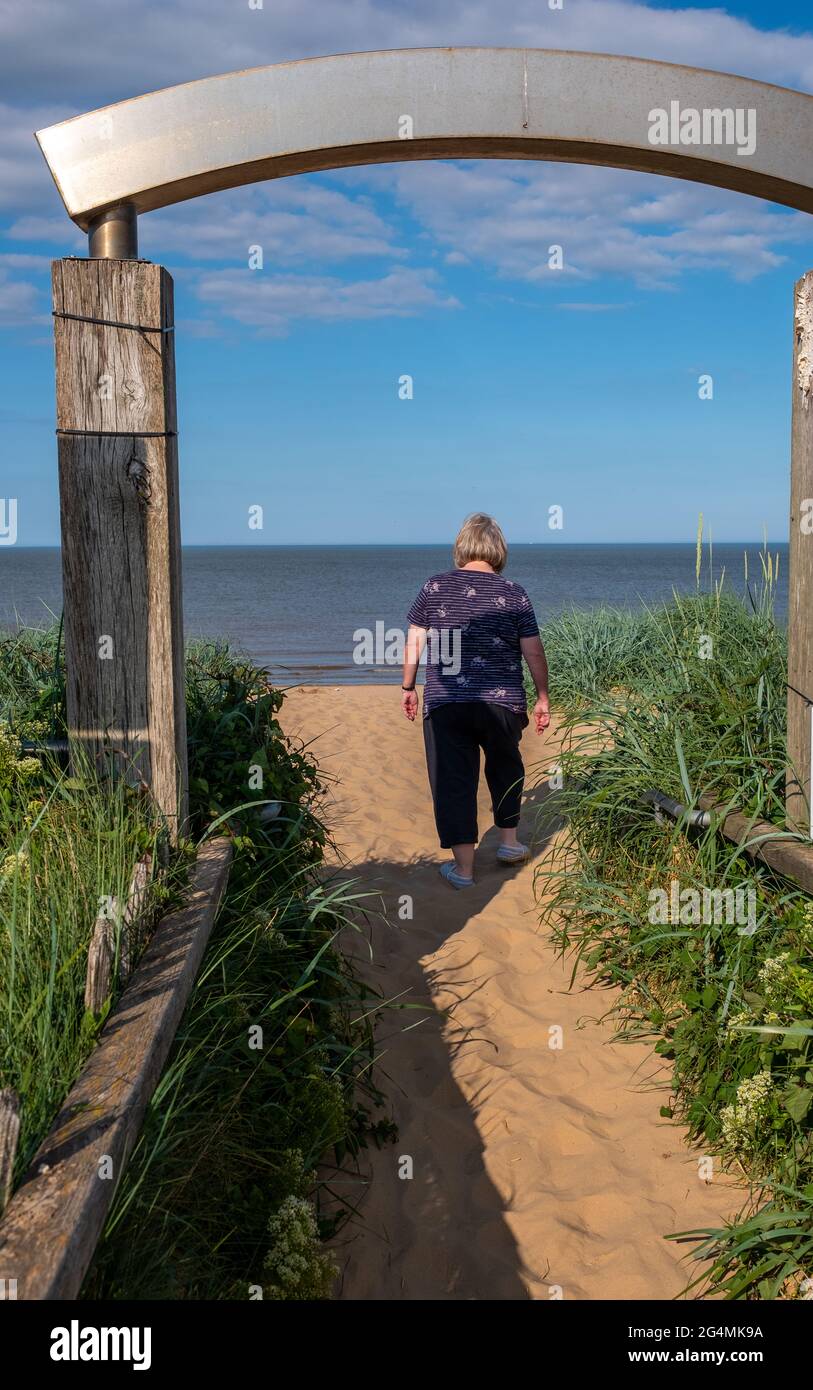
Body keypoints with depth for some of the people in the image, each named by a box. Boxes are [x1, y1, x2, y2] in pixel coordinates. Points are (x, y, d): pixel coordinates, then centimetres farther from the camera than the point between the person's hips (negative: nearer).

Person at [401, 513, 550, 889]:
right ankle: (509, 841, 34)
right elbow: (534, 651, 1)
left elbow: (414, 641, 5)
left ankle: (463, 867, 7)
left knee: (453, 780, 5)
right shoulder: (513, 594, -1)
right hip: (502, 702, 1)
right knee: (505, 768, 25)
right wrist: (543, 698, 12)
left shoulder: (434, 587, 1)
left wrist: (408, 687, 17)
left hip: (444, 703, -1)